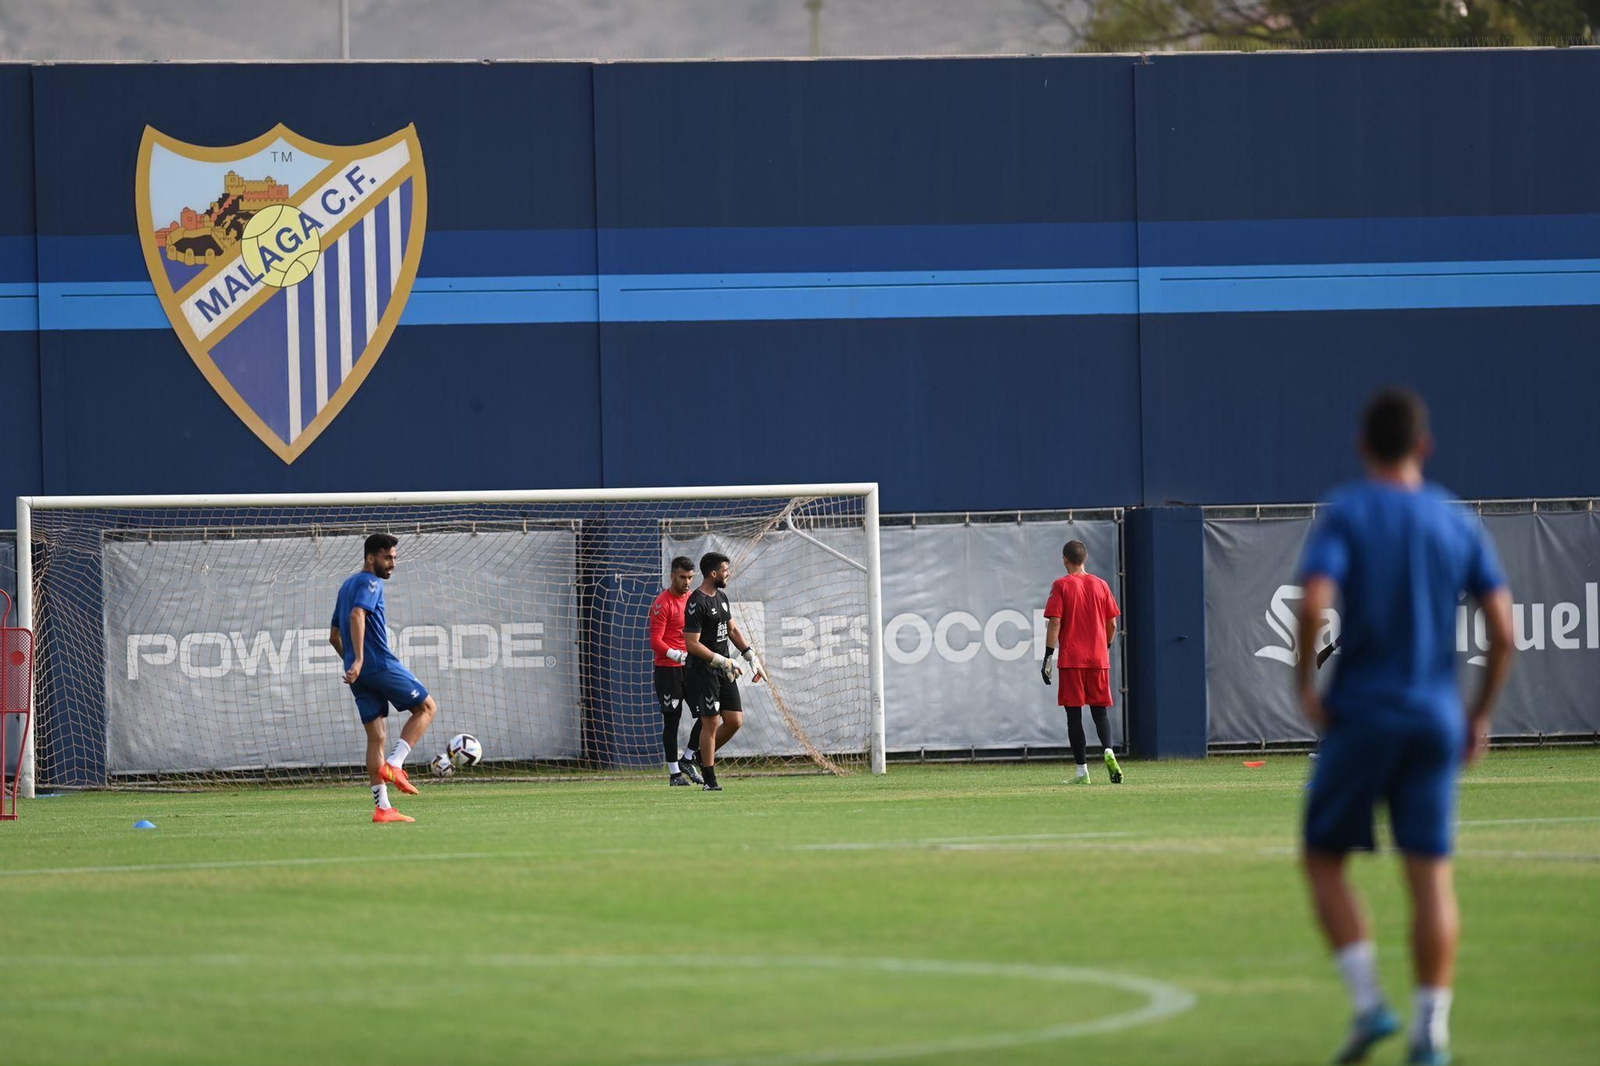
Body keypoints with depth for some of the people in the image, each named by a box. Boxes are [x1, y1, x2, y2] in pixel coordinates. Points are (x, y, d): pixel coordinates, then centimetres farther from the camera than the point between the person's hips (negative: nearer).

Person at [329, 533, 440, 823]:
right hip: (380, 664, -9)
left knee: (376, 737, 6)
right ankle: (393, 765, -10)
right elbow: (357, 616, -24)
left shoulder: (347, 585, 23)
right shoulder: (370, 583, -6)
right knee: (427, 707, 5)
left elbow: (334, 637, 27)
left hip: (359, 672, 9)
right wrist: (359, 660, -30)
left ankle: (382, 807, 1)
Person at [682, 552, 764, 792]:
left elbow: (732, 629, 23)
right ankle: (709, 779, -1)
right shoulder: (696, 603, -17)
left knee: (735, 720, 5)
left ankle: (706, 756, 26)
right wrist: (722, 662, -22)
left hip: (724, 671, 8)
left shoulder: (721, 597, 12)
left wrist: (751, 656, 15)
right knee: (711, 723, -7)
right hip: (703, 670, -8)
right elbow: (692, 644, -20)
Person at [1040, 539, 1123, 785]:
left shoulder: (1061, 585, -4)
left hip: (1071, 660, -3)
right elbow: (1112, 624, 9)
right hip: (1099, 659, 3)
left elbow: (1054, 623, -10)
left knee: (1074, 715, 1)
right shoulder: (1100, 585, 7)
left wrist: (1048, 657, -9)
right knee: (1100, 711, 10)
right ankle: (1108, 751, -17)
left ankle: (1082, 770, -1)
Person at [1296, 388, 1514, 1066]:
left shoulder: (1345, 514, -4)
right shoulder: (1457, 522, 6)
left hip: (1361, 715, -3)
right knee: (1432, 877, 2)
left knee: (1324, 859, 11)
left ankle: (1368, 1003, -4)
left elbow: (1314, 603, -20)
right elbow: (1503, 629, 1)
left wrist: (1303, 681, -6)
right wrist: (1481, 713, 12)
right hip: (1437, 718, 3)